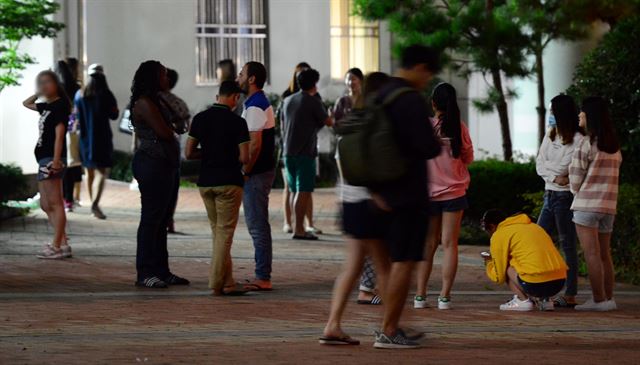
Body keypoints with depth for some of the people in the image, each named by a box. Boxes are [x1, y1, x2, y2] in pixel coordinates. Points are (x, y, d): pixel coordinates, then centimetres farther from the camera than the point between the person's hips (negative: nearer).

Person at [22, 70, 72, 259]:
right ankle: (63, 243, 11)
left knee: (55, 203, -9)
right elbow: (26, 103, 34)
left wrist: (56, 160, -23)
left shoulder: (60, 105, -9)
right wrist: (39, 94, 19)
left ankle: (57, 246, -10)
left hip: (51, 159, -10)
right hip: (44, 158, 10)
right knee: (46, 205, 10)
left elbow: (59, 134, -17)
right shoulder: (47, 106, 16)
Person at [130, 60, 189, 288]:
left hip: (163, 165, 11)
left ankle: (161, 271, 16)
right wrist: (172, 130, 3)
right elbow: (164, 132, -17)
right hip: (152, 164, -11)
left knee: (161, 220, 12)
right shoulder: (144, 103, -13)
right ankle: (145, 274, -7)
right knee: (151, 219, -8)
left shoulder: (153, 102, 19)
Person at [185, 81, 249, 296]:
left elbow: (189, 153, 2)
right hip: (229, 182, -5)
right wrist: (231, 157, 8)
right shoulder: (237, 122, -9)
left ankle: (227, 282, 14)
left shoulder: (200, 118, 3)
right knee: (225, 232, 0)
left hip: (206, 181, 5)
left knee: (218, 232, 14)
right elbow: (244, 157, -13)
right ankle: (216, 283, -4)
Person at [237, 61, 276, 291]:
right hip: (263, 170, 10)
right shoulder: (262, 104, 16)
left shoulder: (254, 107, -17)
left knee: (257, 226, -7)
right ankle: (262, 277, 18)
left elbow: (255, 145, -23)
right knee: (258, 225, 13)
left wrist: (245, 172, -15)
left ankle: (263, 278, -6)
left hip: (256, 174, -10)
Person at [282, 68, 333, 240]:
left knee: (296, 191, 13)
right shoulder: (313, 102, -9)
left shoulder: (288, 101, 12)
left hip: (288, 152, 7)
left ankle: (299, 227, 17)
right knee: (303, 191, -9)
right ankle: (298, 229, -14)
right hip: (305, 153, -7)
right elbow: (328, 122, -2)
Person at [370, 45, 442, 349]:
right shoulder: (411, 100, -16)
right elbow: (429, 148, -21)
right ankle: (388, 332, -5)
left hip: (386, 194, 9)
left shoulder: (380, 96, 12)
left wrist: (375, 188, 8)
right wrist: (438, 144, 3)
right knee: (404, 263, -5)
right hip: (409, 193, -9)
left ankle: (391, 326, 21)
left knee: (396, 260, 17)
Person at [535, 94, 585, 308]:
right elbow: (540, 166, 6)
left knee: (567, 245, -4)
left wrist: (548, 167, -2)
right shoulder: (550, 136, 14)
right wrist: (555, 177, -10)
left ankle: (570, 295, -2)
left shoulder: (577, 139, -9)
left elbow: (564, 167, -17)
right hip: (550, 194, 8)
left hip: (565, 196, -8)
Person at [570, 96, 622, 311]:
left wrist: (576, 192, 14)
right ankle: (609, 298, 13)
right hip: (609, 205, 7)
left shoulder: (586, 144, -11)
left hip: (587, 204, -7)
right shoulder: (614, 145, 11)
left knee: (591, 254, -6)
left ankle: (599, 300, -8)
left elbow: (576, 180, -7)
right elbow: (613, 173, 14)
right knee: (604, 254, 12)